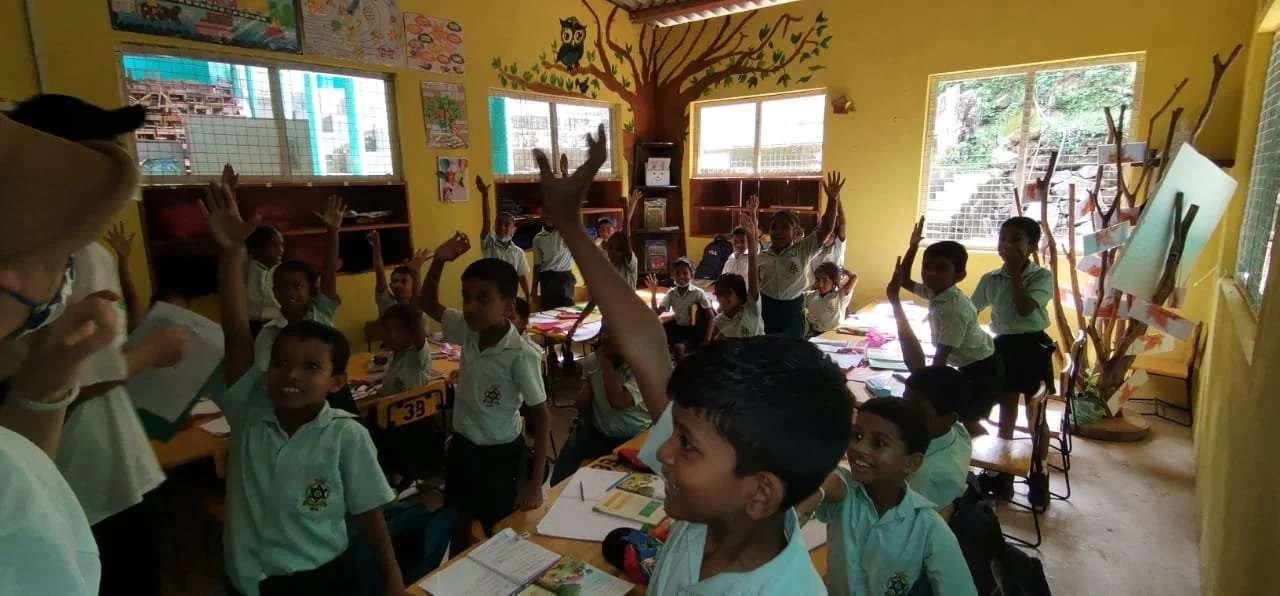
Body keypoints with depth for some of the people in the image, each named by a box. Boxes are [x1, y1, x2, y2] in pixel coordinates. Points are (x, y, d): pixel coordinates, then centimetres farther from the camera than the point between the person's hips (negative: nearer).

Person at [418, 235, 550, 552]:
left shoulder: (521, 355, -26)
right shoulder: (467, 331, -8)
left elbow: (541, 416, -19)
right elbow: (429, 305, 9)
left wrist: (535, 483, -19)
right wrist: (439, 261, -9)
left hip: (501, 455, -6)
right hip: (461, 446, 6)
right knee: (457, 527, 25)